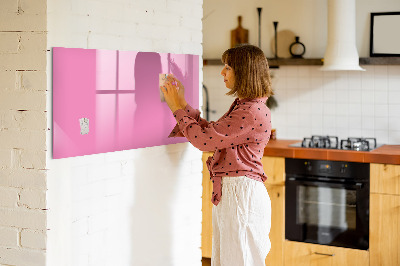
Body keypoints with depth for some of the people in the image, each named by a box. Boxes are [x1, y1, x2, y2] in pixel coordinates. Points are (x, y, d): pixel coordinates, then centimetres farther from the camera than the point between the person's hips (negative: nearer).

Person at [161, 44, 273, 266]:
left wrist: (178, 108, -8)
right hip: (228, 192, 10)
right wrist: (182, 104, 14)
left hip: (241, 194, -10)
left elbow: (204, 139, -19)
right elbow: (210, 131, 17)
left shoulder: (253, 112, -19)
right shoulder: (242, 106, 14)